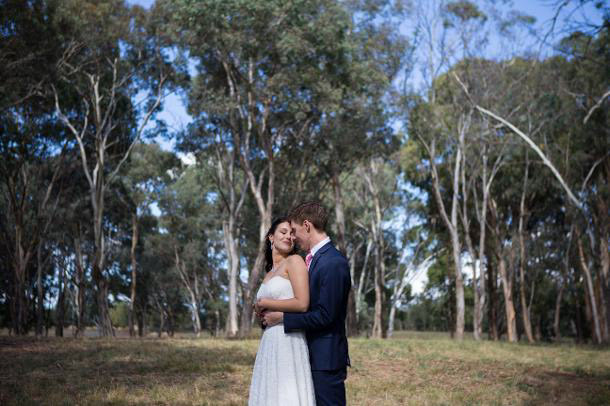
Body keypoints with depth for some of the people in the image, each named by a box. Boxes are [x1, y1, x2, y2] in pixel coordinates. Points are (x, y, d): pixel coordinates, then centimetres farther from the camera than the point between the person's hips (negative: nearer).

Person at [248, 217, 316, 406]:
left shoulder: (294, 261, -4)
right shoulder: (269, 273, 19)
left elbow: (302, 304, -15)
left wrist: (264, 303, -5)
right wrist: (260, 312, 4)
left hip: (289, 341, -7)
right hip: (269, 343, 7)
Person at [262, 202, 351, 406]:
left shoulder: (334, 263, -18)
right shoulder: (313, 259, 13)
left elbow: (325, 315, -21)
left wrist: (282, 317, -14)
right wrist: (269, 309, 6)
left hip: (326, 359, -9)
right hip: (312, 356, 9)